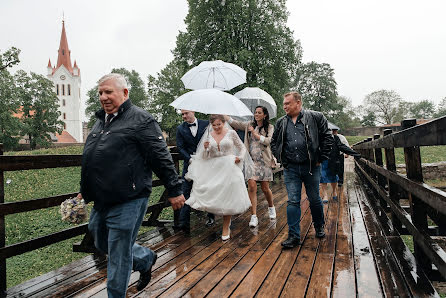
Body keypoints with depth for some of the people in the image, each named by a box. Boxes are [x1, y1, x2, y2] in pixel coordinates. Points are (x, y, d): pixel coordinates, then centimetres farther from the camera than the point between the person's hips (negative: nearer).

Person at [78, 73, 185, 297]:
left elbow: (161, 158, -11)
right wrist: (84, 191, 27)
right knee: (102, 243, 22)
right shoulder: (101, 121, 15)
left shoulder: (141, 120, -10)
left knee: (118, 256, 3)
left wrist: (174, 190, -10)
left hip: (127, 203, -9)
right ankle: (146, 259, 41)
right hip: (101, 202, 9)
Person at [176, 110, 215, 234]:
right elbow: (180, 147, -1)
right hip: (190, 164, 1)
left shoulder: (206, 124, 0)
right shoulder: (180, 128, 3)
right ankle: (184, 223, -7)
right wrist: (190, 159, -13)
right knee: (186, 192, -7)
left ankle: (211, 216, 28)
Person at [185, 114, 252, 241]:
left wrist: (240, 157, -9)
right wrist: (205, 148, -12)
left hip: (228, 168, -2)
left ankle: (226, 229, 13)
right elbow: (204, 157, 8)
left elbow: (242, 147, 9)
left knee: (227, 198, 0)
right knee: (214, 197, -6)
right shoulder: (208, 135, 6)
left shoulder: (231, 133, 0)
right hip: (213, 169, 3)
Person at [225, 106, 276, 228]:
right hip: (251, 159, 1)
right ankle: (254, 216, -5)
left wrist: (255, 134, -15)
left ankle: (271, 207, 34)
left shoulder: (270, 127, 5)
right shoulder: (249, 125, 12)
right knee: (252, 186, -11)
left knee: (265, 188, 4)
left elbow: (267, 141, -10)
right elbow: (235, 123, 6)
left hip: (264, 160, -1)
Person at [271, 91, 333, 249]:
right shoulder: (281, 123, 9)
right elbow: (273, 142, 20)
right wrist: (280, 159, 8)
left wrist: (320, 158, -3)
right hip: (290, 168, 2)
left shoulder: (315, 117, -2)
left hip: (311, 167, -2)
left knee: (314, 200, 11)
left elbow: (327, 137, 0)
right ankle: (294, 236, 6)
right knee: (292, 201, 0)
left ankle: (319, 227, 36)